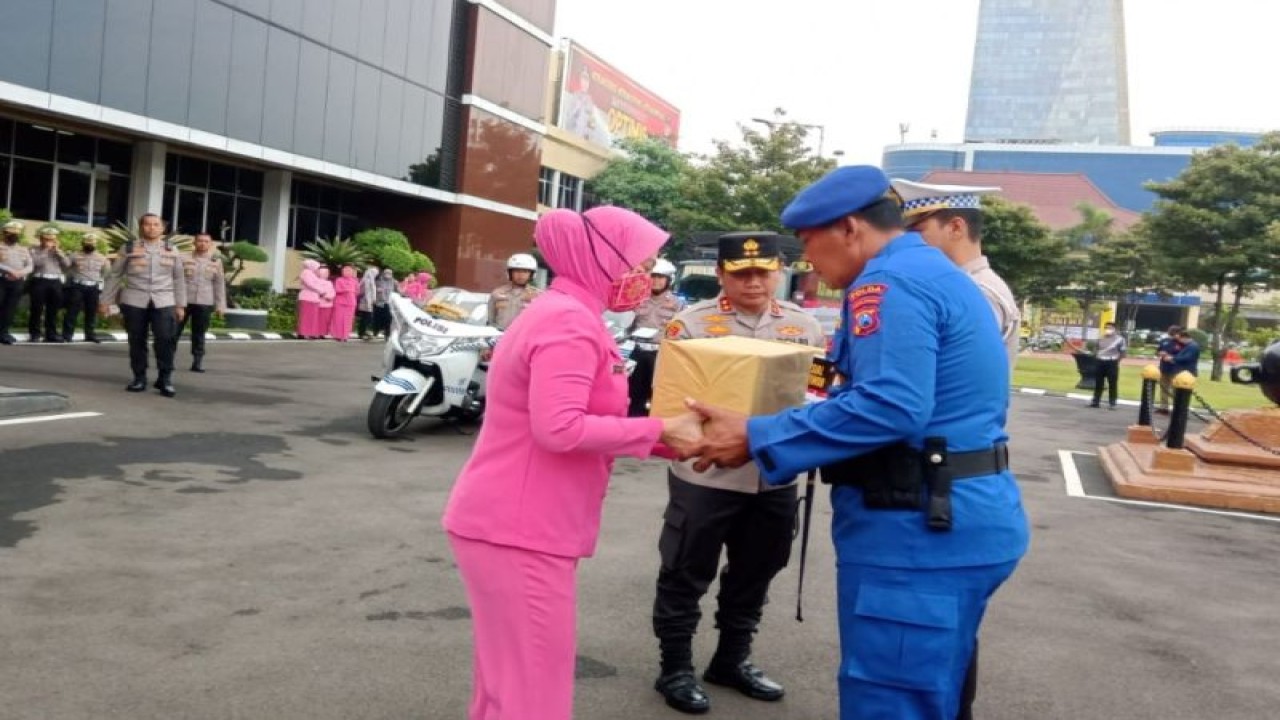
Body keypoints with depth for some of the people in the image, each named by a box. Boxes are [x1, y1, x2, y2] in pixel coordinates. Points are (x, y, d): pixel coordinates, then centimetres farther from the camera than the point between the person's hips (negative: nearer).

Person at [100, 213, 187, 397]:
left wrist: (180, 305, 10)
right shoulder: (129, 249, 4)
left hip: (163, 301, 0)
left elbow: (179, 279, 14)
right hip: (134, 301, 0)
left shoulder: (171, 251, 10)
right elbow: (114, 275, 8)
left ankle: (165, 379, -2)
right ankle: (139, 378, 14)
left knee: (165, 339, -11)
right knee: (137, 340, 3)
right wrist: (106, 301, 6)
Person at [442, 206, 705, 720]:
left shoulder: (563, 314, 16)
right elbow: (559, 428, -27)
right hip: (518, 531, -10)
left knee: (509, 678, 20)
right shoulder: (571, 321, -17)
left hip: (513, 524, 10)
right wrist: (659, 431, -20)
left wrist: (662, 435, 10)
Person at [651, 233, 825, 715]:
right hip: (705, 473, -4)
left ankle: (732, 658, 37)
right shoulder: (691, 322, -4)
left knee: (755, 573, 18)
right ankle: (675, 668, 24)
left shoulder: (804, 326, 7)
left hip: (776, 476, 4)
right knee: (686, 574, 7)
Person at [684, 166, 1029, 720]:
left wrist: (756, 438, -21)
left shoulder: (890, 281, -16)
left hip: (920, 529, -11)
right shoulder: (936, 273, 18)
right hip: (957, 521, 11)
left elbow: (887, 406, -27)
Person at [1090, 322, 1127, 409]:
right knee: (1098, 383, 8)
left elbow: (1123, 351, -4)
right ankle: (1095, 402, 15)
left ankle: (1112, 403, 4)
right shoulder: (1101, 339, 10)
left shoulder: (1119, 339, -6)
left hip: (1112, 363, -5)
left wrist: (1116, 359, -4)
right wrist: (1099, 357, 10)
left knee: (1112, 384, -2)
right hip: (1100, 362, 5)